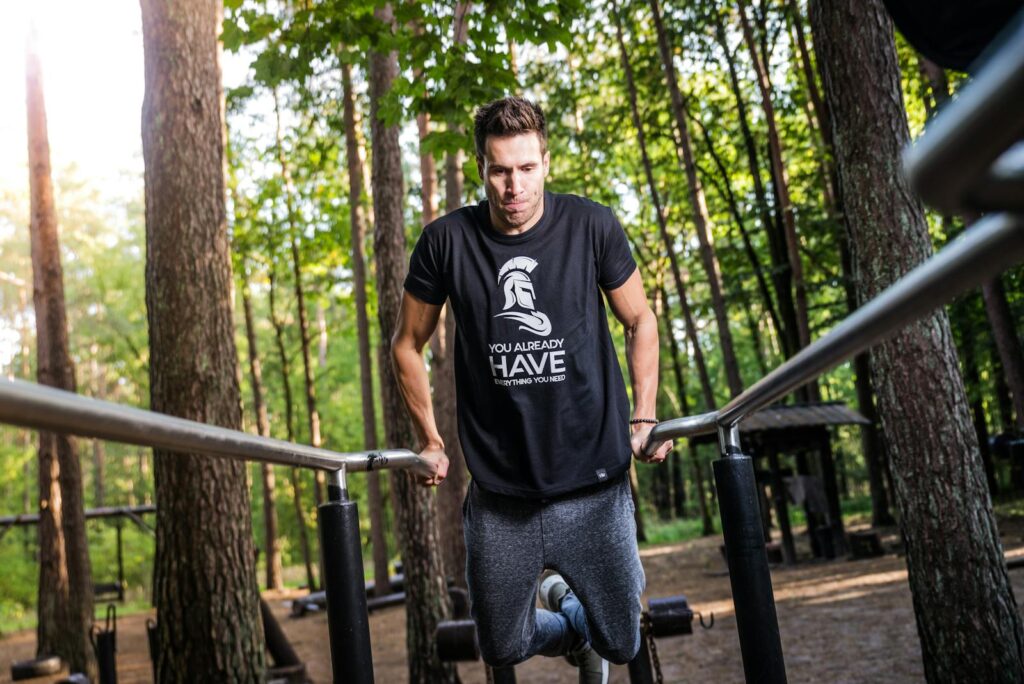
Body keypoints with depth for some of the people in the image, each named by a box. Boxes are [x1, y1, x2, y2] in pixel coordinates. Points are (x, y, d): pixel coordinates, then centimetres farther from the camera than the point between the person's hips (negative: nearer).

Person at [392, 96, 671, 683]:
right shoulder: (446, 242, -6)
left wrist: (644, 419, 2)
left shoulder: (591, 227, -6)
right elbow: (408, 344, 8)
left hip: (594, 485, 0)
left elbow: (639, 320, 8)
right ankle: (568, 627, 46)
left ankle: (567, 599, 43)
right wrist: (430, 442, 7)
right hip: (498, 495, 1)